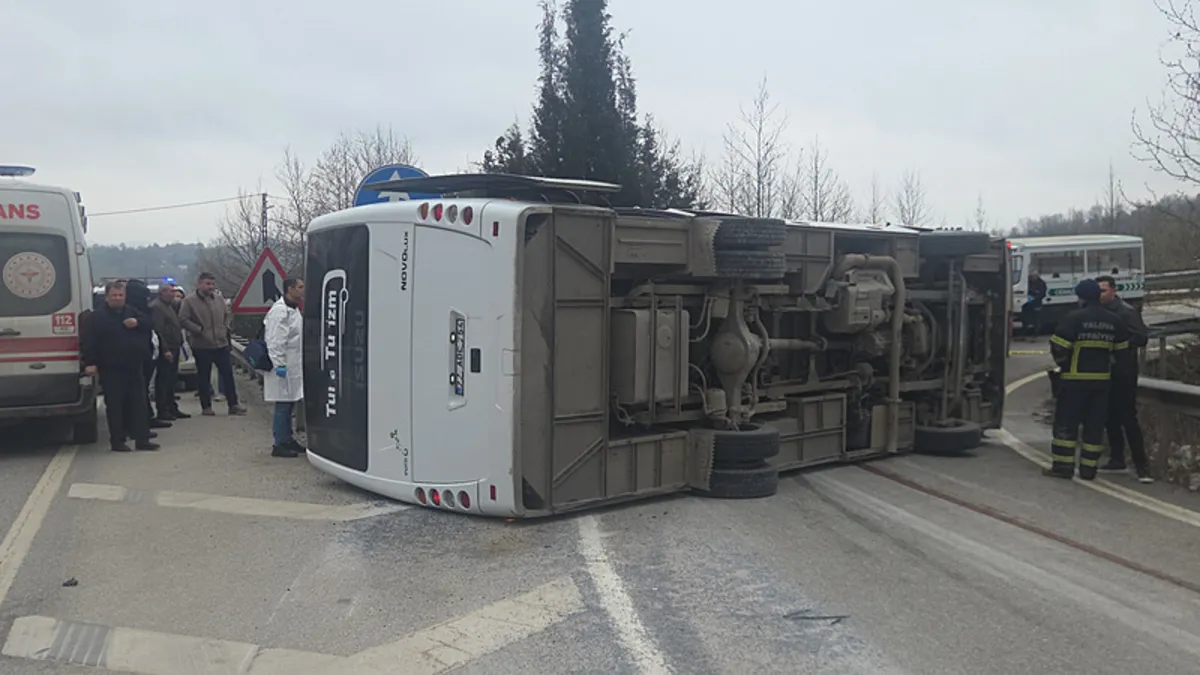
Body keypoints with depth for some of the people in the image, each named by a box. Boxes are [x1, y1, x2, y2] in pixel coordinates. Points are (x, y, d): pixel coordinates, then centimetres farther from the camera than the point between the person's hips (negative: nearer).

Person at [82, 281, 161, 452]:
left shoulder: (131, 312, 13)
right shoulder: (98, 316, -4)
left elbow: (148, 325, 12)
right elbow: (90, 342, -10)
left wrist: (137, 323, -9)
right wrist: (90, 363, -19)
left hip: (134, 368, 5)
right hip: (111, 370, -5)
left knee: (139, 404, 6)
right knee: (115, 406, -1)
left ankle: (142, 439, 11)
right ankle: (117, 441, 7)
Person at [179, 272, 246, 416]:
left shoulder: (218, 299, 9)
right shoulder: (190, 301, -7)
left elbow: (228, 314, 21)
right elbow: (183, 320, -10)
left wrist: (227, 327, 6)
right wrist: (199, 330, -14)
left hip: (222, 344, 4)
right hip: (202, 346, -4)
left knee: (228, 374, 5)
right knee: (204, 377, 5)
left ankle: (233, 405, 12)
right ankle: (206, 407, 15)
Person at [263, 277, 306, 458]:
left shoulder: (293, 309, 16)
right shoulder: (280, 310, -16)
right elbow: (275, 340, -21)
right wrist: (279, 365, -23)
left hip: (293, 365, 10)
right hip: (284, 366, -10)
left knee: (290, 403, 15)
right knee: (283, 404, -5)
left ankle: (287, 439, 24)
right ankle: (280, 444, 2)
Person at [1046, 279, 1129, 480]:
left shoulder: (1074, 318, -12)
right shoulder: (1113, 320, 7)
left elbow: (1058, 347, -14)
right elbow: (1122, 349, 14)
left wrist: (1062, 362, 5)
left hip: (1075, 379, -5)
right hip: (1102, 379, 5)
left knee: (1066, 421, 1)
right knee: (1094, 424, 9)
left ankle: (1063, 466, -1)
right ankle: (1089, 469, 12)